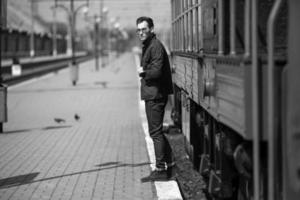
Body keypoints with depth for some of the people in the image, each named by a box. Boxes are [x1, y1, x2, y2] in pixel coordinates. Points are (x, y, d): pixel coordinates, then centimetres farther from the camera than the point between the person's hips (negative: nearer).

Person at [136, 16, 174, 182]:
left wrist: (143, 73, -8)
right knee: (156, 131, 16)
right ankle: (168, 165, 24)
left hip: (155, 95, -11)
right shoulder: (147, 46, 18)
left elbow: (156, 72, -23)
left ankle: (161, 171, -5)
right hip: (151, 94, 11)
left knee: (155, 132, -8)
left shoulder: (156, 46, -15)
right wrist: (144, 72, 2)